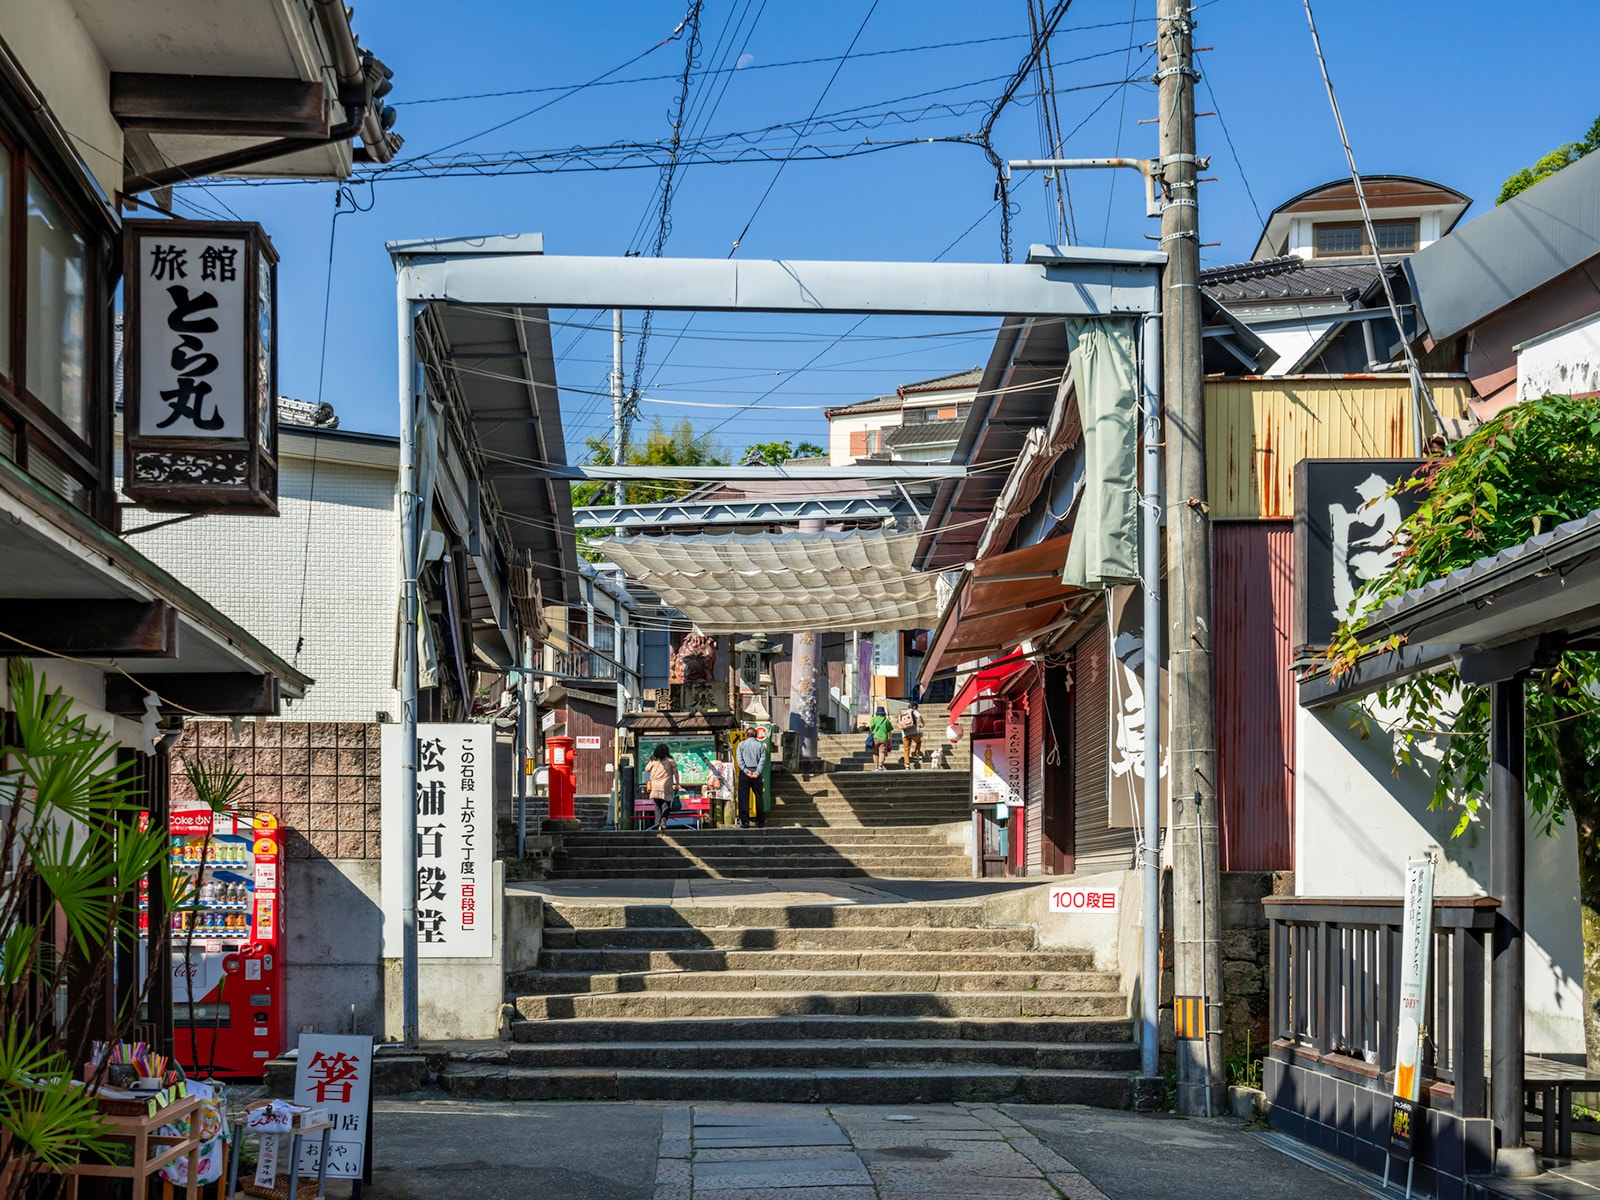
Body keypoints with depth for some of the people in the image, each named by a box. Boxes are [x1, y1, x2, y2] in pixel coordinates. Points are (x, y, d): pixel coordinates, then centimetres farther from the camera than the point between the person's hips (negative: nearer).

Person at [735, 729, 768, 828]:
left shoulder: (741, 744, 8)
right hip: (756, 772, 1)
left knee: (743, 797, 0)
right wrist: (757, 772, -10)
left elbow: (739, 759, -5)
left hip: (745, 773, -1)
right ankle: (760, 822, 13)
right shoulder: (761, 745, 9)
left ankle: (744, 821, -7)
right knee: (758, 797, 9)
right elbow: (763, 760, -3)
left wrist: (746, 771, -12)